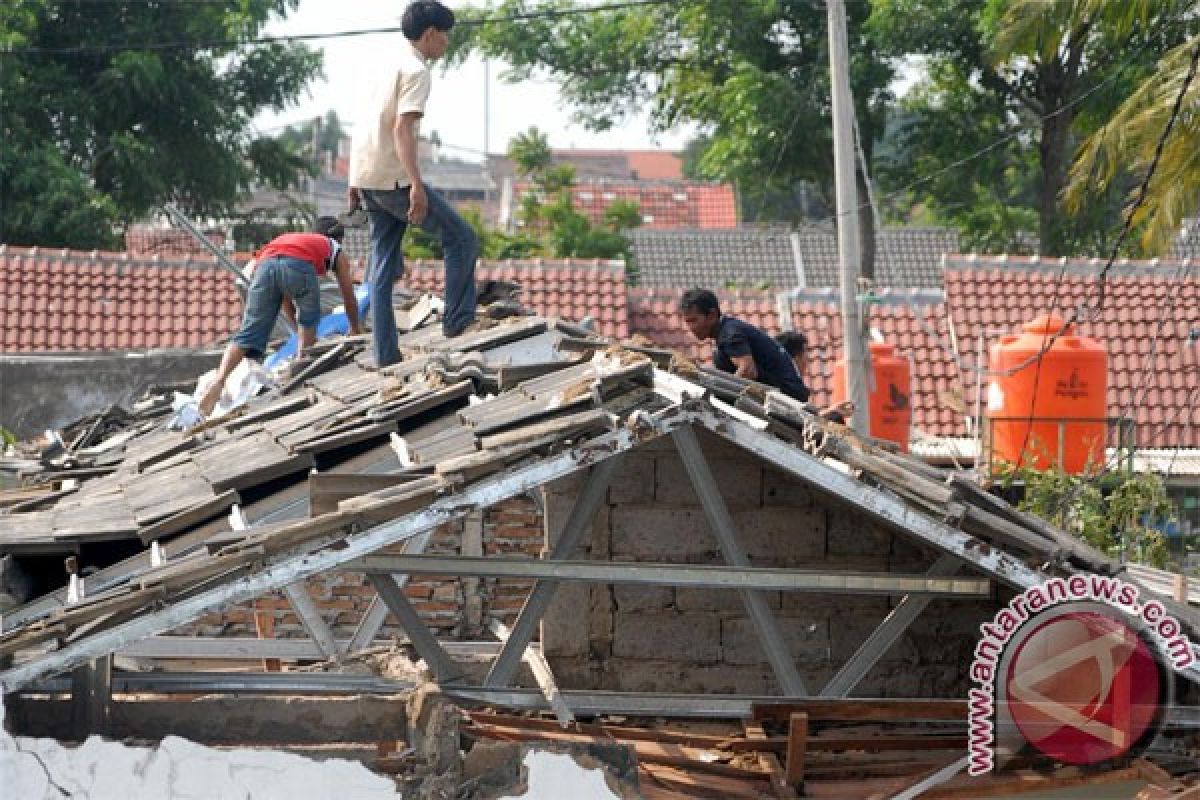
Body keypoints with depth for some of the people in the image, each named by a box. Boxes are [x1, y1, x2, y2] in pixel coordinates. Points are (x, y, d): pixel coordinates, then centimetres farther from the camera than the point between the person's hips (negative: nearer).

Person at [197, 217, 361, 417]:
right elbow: (349, 296, 40)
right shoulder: (336, 250, 35)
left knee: (249, 332, -5)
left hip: (265, 263, 3)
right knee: (308, 317, 26)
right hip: (298, 265, -3)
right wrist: (355, 330, 56)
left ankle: (218, 380, -23)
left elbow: (287, 302, 51)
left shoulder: (295, 237, 46)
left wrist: (302, 333, 60)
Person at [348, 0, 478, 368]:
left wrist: (356, 183, 25)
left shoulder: (392, 65, 19)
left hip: (367, 179, 9)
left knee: (384, 268, 10)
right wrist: (416, 185, -28)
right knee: (462, 239, -2)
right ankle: (457, 323, -2)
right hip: (393, 177, -9)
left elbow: (368, 126, 21)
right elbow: (402, 129, -21)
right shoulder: (416, 70, -10)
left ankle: (385, 356, 8)